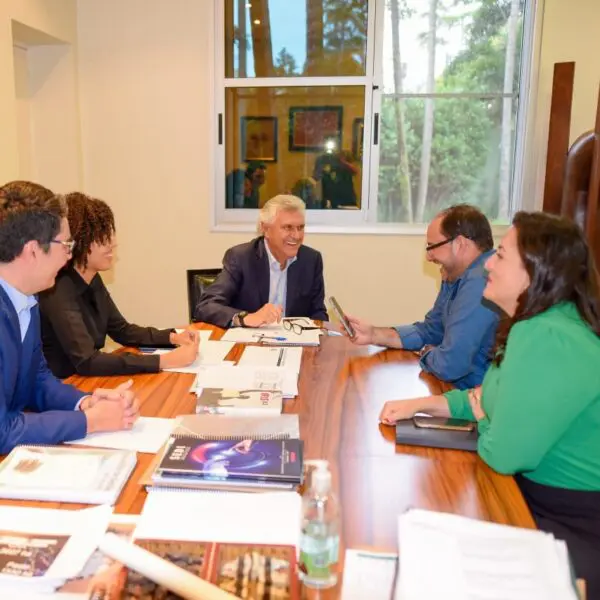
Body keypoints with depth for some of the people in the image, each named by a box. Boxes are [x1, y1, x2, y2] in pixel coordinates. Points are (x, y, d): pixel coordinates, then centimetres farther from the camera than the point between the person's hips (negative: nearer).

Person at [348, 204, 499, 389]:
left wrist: (426, 353, -7)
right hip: (463, 388, 8)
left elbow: (449, 364, -30)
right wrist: (374, 334, 1)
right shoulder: (456, 276, 7)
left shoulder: (479, 283, -28)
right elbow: (429, 331, 15)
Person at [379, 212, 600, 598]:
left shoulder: (544, 340, -30)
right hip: (542, 499, 9)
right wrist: (422, 404, 3)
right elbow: (491, 399, 15)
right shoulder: (541, 324, 5)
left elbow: (503, 455, -27)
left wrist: (481, 413, -6)